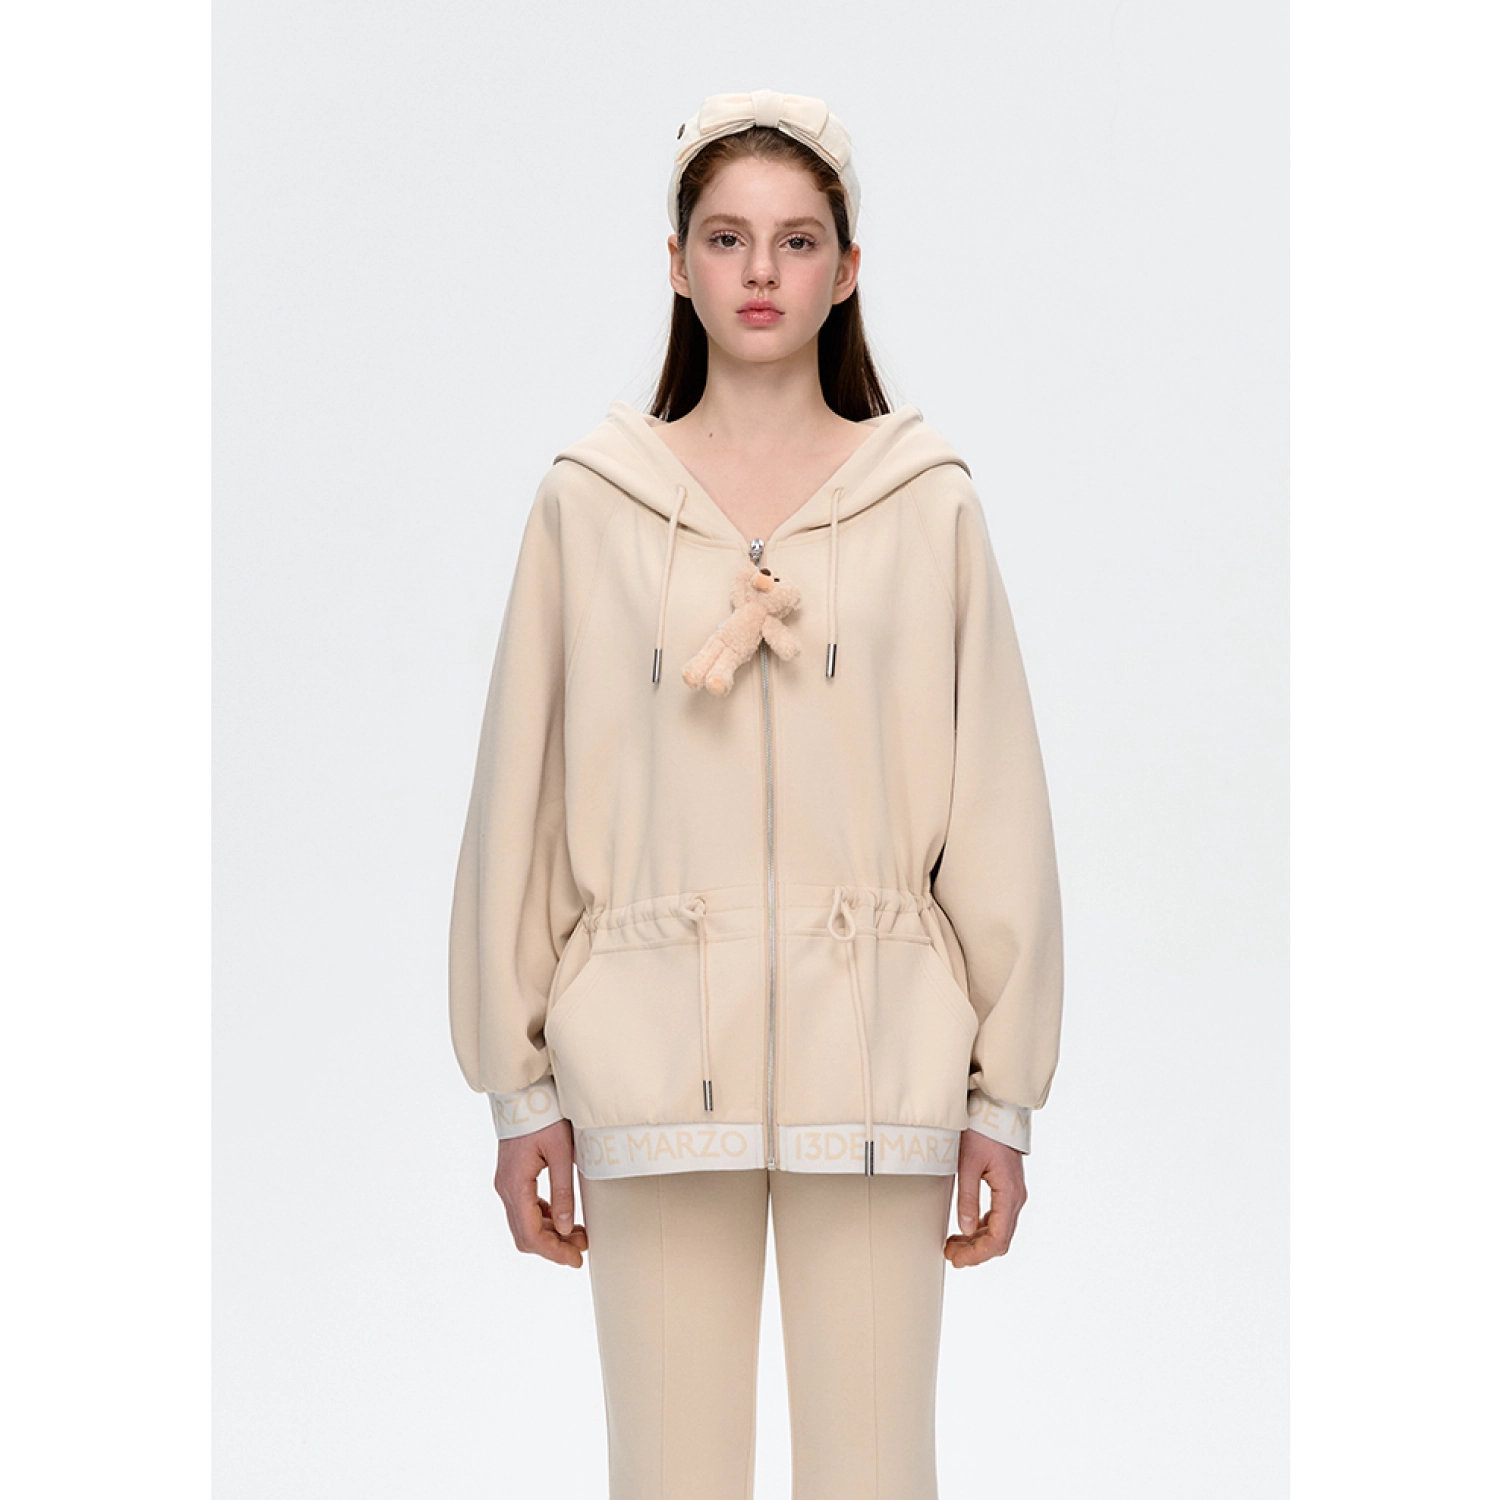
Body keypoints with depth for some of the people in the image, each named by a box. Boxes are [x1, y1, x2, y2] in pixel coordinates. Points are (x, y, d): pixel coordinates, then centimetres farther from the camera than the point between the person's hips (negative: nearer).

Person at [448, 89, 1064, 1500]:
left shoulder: (929, 502, 4)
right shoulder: (588, 501, 4)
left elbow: (996, 808, 4)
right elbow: (523, 800, 6)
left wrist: (1004, 1091, 2)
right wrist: (519, 1083, 4)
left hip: (876, 1056, 0)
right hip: (654, 1053, 0)